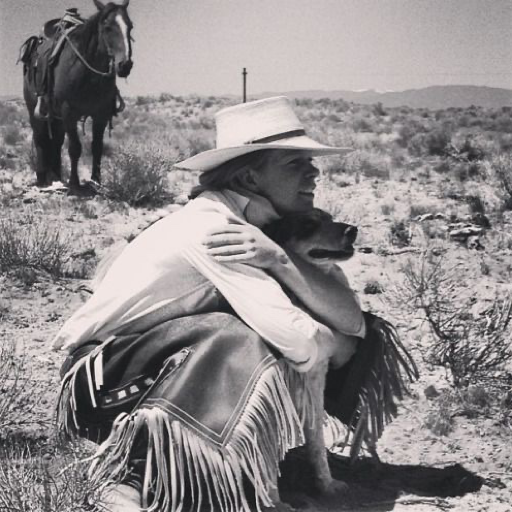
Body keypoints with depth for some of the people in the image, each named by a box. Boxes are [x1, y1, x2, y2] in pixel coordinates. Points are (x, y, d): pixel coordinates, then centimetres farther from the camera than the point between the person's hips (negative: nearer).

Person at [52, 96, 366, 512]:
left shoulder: (271, 227, 1)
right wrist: (344, 341, -8)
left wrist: (278, 260, -26)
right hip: (104, 379, -8)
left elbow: (351, 320, -11)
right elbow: (302, 344, -30)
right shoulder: (210, 225, -24)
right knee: (248, 349, -27)